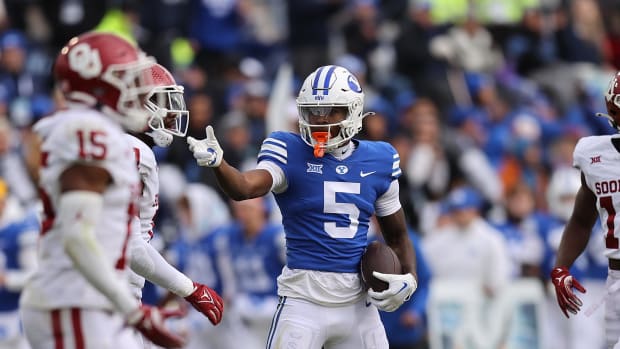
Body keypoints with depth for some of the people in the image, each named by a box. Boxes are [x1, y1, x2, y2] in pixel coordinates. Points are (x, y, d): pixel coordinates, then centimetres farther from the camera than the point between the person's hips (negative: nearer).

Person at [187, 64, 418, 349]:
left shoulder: (377, 162, 7)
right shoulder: (291, 153, -5)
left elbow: (396, 235, 19)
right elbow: (246, 187, -25)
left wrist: (409, 277, 1)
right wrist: (217, 162, -45)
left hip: (357, 301, 4)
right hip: (304, 300, -4)